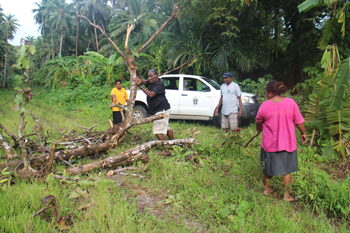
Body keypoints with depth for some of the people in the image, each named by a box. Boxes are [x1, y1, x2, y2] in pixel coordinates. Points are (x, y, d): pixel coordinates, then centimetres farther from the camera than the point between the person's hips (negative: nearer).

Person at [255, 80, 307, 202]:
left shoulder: (265, 106, -12)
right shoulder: (291, 103, -10)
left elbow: (258, 122, 6)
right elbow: (299, 121, -2)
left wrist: (259, 128, 28)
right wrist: (303, 133, 16)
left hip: (269, 143, -1)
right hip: (287, 142, 1)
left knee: (266, 166, 19)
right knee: (286, 169, 15)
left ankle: (267, 189, 36)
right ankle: (287, 195, 23)